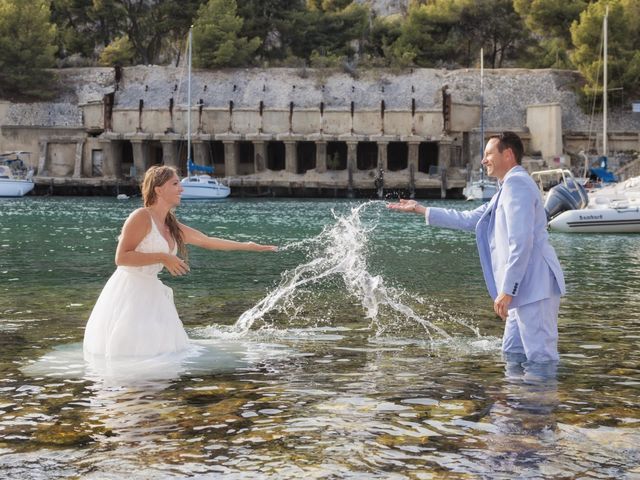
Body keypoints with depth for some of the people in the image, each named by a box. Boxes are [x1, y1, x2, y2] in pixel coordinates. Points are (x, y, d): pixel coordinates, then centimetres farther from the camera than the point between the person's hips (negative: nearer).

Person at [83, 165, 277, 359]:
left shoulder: (172, 226, 15)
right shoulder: (141, 217, -11)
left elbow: (206, 241, 24)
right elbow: (121, 257, -16)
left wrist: (248, 245, 24)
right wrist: (163, 258, -19)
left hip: (151, 292, 9)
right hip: (130, 292, -9)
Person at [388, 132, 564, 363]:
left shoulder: (516, 183, -11)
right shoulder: (508, 187, 23)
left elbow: (521, 242, -20)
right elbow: (469, 220, 28)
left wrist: (506, 291, -21)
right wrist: (421, 210, 28)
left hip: (535, 288, -11)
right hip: (526, 290, 11)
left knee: (541, 358, -10)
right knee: (513, 353, 16)